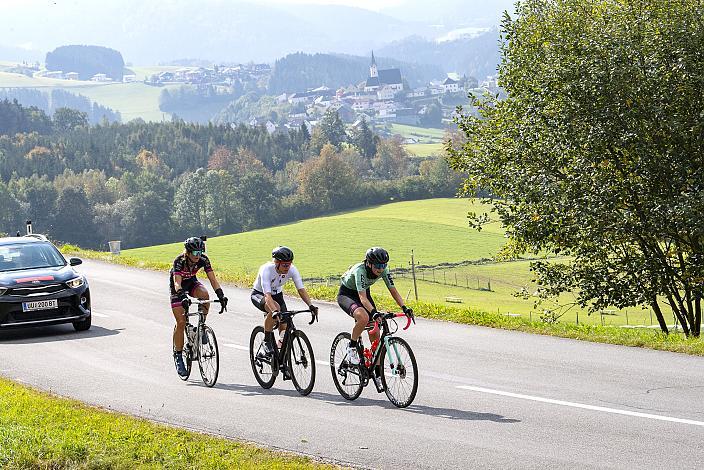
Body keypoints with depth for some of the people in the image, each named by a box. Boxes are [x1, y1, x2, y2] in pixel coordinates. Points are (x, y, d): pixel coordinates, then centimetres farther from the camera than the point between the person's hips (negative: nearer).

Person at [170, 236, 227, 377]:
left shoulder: (203, 260, -22)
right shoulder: (179, 261, -32)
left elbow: (212, 279, -26)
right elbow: (177, 283, -43)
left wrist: (221, 295, -40)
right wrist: (183, 297, -60)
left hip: (192, 283, 3)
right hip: (178, 288, -3)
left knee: (204, 295, -33)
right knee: (181, 323, -12)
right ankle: (178, 356, -1)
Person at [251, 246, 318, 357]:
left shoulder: (292, 269, -23)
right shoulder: (266, 270, -36)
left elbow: (301, 289, -23)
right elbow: (267, 296, -45)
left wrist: (310, 305, -39)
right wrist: (275, 311, -60)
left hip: (277, 294, 5)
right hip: (259, 295, -5)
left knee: (285, 327, -10)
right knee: (275, 307, -37)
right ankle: (267, 341, -21)